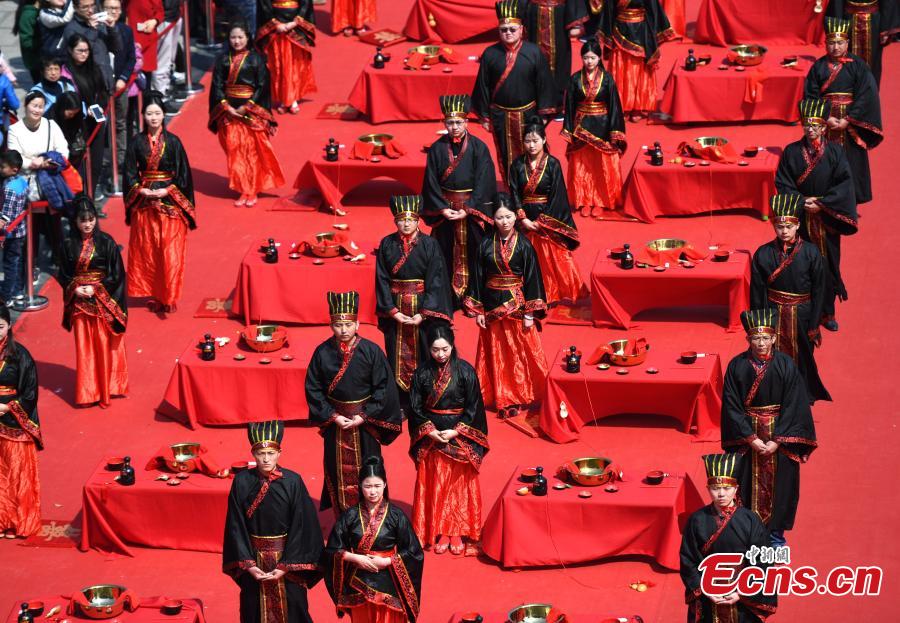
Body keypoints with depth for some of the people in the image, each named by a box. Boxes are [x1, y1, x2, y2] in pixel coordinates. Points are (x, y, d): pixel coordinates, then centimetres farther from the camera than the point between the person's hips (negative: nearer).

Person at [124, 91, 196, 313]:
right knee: (146, 251, 4)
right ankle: (153, 295, 13)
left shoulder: (173, 141, -3)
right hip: (144, 203, 2)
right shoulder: (137, 142, 1)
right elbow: (130, 173, 3)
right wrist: (141, 190, -12)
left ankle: (168, 297, 2)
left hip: (170, 203, -2)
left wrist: (167, 191, -13)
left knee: (170, 251, -4)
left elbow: (183, 174, -2)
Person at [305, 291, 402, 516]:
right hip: (335, 421, 2)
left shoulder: (371, 351, -11)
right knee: (338, 473, 8)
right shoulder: (322, 353, -6)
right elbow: (313, 389, 0)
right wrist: (333, 416, -9)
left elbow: (384, 388, -8)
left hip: (365, 421, -2)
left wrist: (363, 416, -14)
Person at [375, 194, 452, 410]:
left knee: (424, 355, 0)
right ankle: (401, 405, 13)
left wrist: (423, 313, -15)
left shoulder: (429, 244, -5)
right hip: (395, 309, 2)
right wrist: (393, 311, -9)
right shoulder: (387, 245, 1)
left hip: (424, 308, -2)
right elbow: (382, 279, 1)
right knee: (398, 357, 5)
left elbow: (436, 281, -8)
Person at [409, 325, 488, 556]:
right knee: (434, 485, 5)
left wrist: (456, 431, -13)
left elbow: (474, 407, -5)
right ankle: (440, 532, 13)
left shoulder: (465, 371, -7)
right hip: (431, 437, 2)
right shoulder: (422, 373, -2)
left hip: (459, 436, -2)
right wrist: (430, 431, -10)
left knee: (459, 484, 3)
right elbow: (416, 408, 2)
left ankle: (457, 533, 12)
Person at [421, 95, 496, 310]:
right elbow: (431, 182, 1)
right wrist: (443, 208, -10)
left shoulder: (478, 148, -6)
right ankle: (450, 299, 13)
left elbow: (484, 183, -8)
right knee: (447, 258, 4)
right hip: (445, 209, 2)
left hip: (473, 209, -2)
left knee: (473, 253, 1)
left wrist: (468, 210, -14)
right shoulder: (437, 149, 0)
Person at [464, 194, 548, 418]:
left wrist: (530, 313, -8)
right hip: (492, 307, 2)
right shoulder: (486, 245, 0)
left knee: (519, 354, 2)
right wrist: (477, 311, -1)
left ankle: (517, 397, 12)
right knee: (496, 355, 7)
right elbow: (478, 278, 3)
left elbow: (532, 279, -4)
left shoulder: (524, 246, -5)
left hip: (516, 305, -2)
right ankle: (502, 398, 15)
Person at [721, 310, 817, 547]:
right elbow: (731, 406, -5)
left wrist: (777, 440, -15)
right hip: (746, 435, 0)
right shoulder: (737, 366, -6)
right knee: (749, 484, 3)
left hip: (780, 435, 0)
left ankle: (776, 534, 18)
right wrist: (751, 439, -12)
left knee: (778, 484, 4)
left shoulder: (786, 365, -7)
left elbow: (794, 406, -8)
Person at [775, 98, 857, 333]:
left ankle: (827, 313, 17)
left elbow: (844, 183, -6)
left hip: (827, 220, 0)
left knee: (827, 265, 4)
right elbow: (782, 183, -1)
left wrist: (821, 203, -15)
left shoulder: (835, 152, -2)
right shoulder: (791, 152, 0)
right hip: (800, 219, 0)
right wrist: (802, 202, -14)